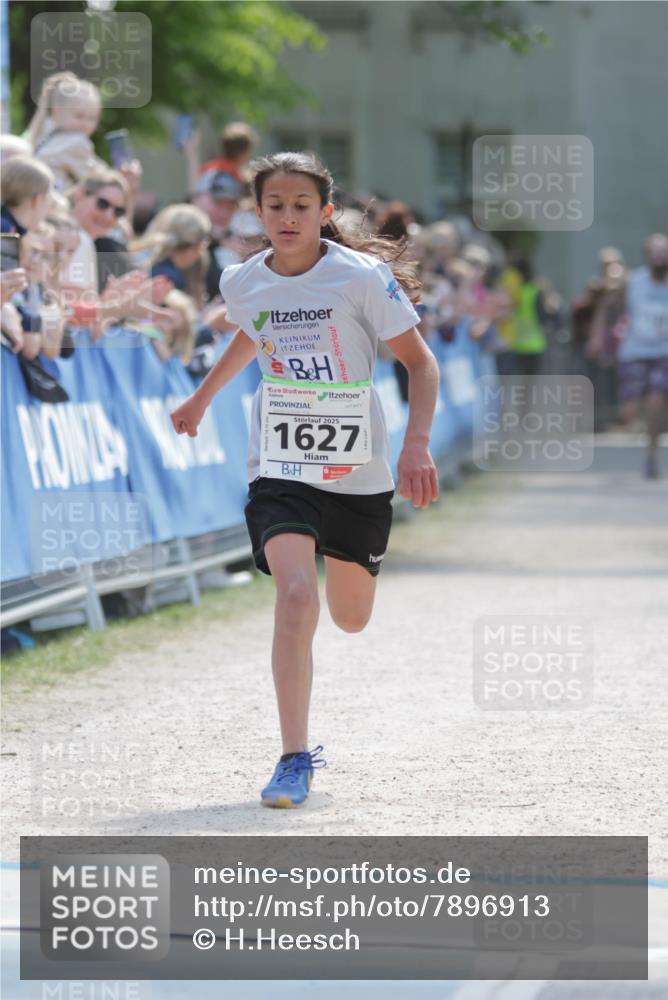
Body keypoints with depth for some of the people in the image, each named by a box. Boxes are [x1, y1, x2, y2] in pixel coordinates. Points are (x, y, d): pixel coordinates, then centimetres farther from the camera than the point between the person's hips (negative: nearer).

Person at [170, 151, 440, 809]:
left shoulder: (363, 277, -12)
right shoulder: (242, 282, -1)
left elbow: (420, 363, -6)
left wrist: (417, 446, -19)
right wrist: (202, 397, 34)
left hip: (358, 474, 0)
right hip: (279, 466, 1)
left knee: (350, 619, 15)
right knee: (296, 595, -23)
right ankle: (295, 758, -16)